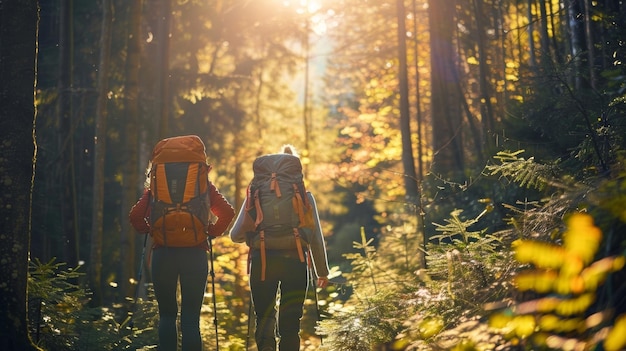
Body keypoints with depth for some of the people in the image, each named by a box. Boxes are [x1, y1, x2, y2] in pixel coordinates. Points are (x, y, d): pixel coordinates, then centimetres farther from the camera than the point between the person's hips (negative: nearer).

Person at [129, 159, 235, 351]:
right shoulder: (203, 184, 5)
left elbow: (136, 215, 1)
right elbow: (227, 212, -4)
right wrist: (212, 232, 8)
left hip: (163, 253, 1)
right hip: (195, 254, 0)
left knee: (167, 315, 11)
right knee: (191, 317, 3)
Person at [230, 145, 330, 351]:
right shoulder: (304, 196, 5)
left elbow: (235, 235, 4)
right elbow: (316, 237, 7)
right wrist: (322, 271, 16)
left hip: (262, 263, 0)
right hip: (295, 263, 0)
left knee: (264, 317, 12)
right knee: (290, 323, 8)